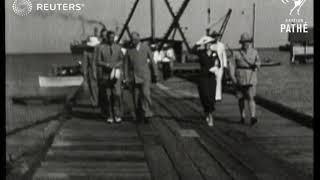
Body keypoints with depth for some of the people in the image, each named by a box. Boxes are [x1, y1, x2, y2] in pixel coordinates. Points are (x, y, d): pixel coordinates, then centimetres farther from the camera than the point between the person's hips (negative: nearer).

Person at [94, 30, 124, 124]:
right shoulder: (100, 48, -1)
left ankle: (117, 115, 1)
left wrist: (116, 65, -11)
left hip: (116, 74, 2)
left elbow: (122, 59, 10)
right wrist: (107, 65, -18)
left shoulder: (117, 47, 8)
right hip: (105, 75, -2)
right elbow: (97, 62, -3)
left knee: (117, 94, -7)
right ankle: (109, 116, 8)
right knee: (107, 96, 0)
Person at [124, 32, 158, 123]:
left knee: (145, 94, -18)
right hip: (134, 77, 2)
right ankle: (139, 115, 16)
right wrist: (126, 78, 1)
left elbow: (152, 60, 3)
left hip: (145, 75, -2)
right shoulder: (129, 50, 3)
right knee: (136, 96, 2)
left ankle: (147, 114, -15)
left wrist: (155, 74, 4)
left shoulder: (145, 47, -2)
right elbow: (126, 65, 6)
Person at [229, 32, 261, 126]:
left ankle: (253, 117, -20)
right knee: (241, 98, 10)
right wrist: (233, 76, -14)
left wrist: (256, 65, -8)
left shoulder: (254, 52, 3)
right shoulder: (237, 53, 0)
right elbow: (233, 65, -2)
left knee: (251, 98, -13)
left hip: (251, 78, -1)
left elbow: (258, 61, 16)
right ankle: (242, 116, 27)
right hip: (240, 79, 1)